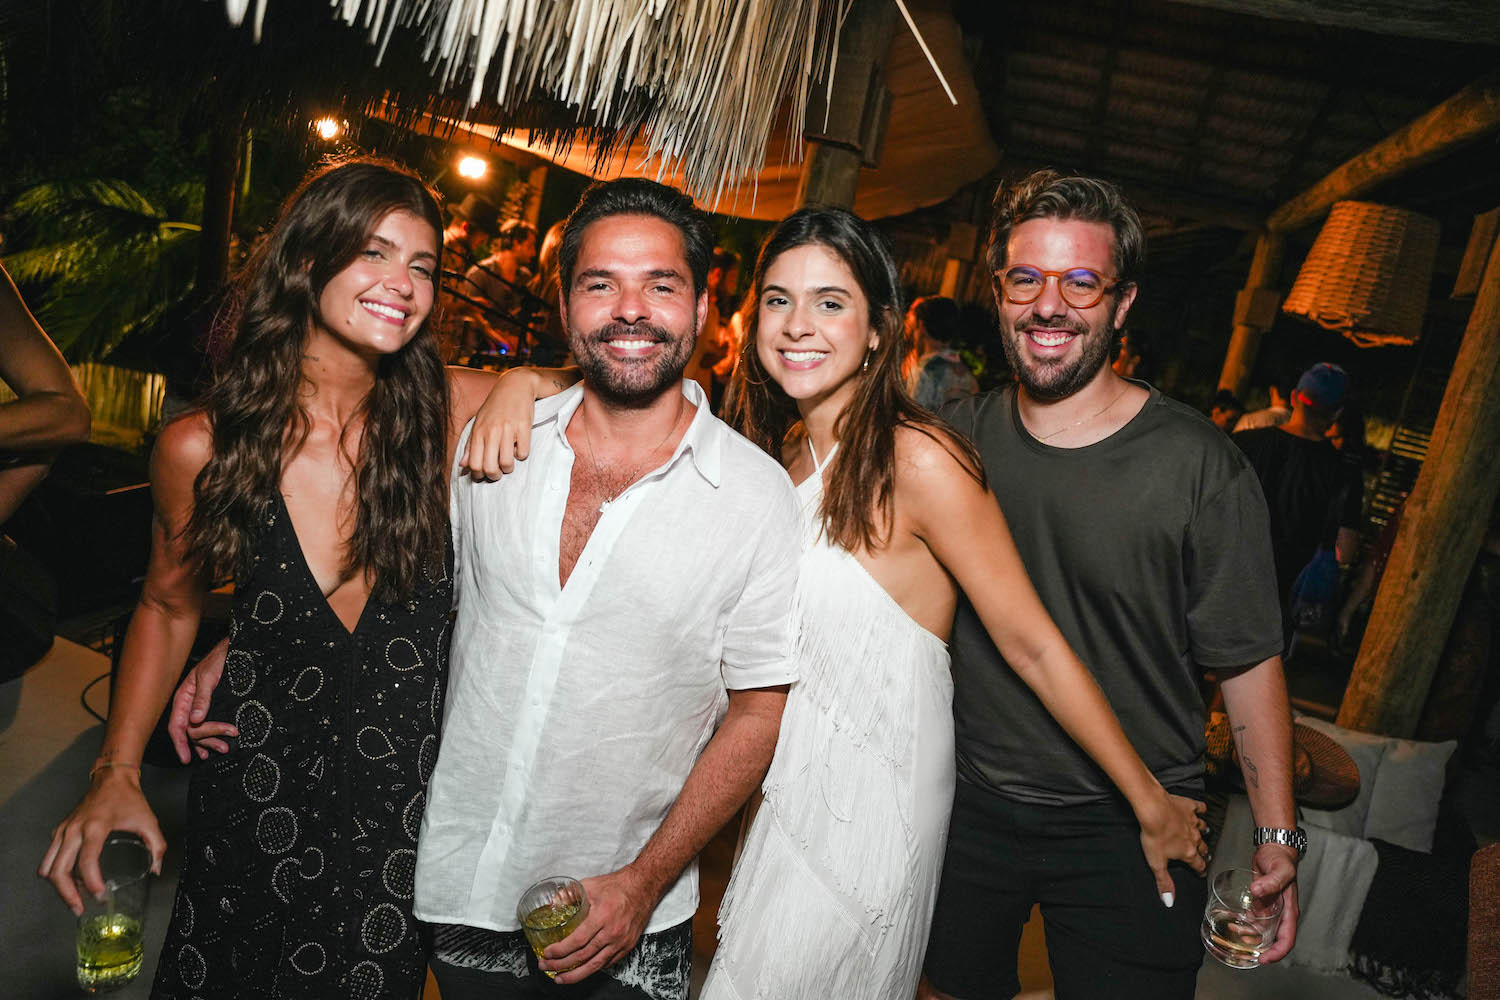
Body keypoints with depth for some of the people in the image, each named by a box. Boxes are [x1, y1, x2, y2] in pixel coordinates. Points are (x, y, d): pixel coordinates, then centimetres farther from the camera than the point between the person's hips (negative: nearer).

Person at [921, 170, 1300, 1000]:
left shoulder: (1197, 463, -14)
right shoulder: (957, 437, -4)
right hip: (969, 806, 3)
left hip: (1131, 830, -3)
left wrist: (1277, 836, -8)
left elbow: (1249, 659, -8)